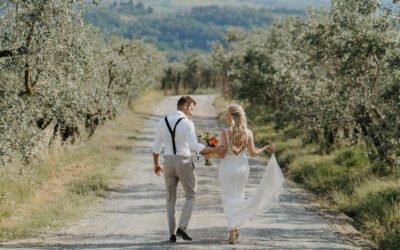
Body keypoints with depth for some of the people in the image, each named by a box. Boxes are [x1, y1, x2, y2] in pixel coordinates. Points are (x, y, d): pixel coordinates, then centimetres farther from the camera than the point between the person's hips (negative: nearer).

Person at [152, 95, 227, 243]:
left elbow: (156, 146, 9)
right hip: (183, 162, -4)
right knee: (190, 196, 12)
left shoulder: (163, 122, 5)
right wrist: (215, 151, -21)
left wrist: (156, 163, 22)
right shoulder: (187, 123, -11)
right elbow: (195, 146, -22)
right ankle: (182, 227, -4)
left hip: (168, 161, 4)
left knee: (171, 198, 15)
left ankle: (172, 233, 12)